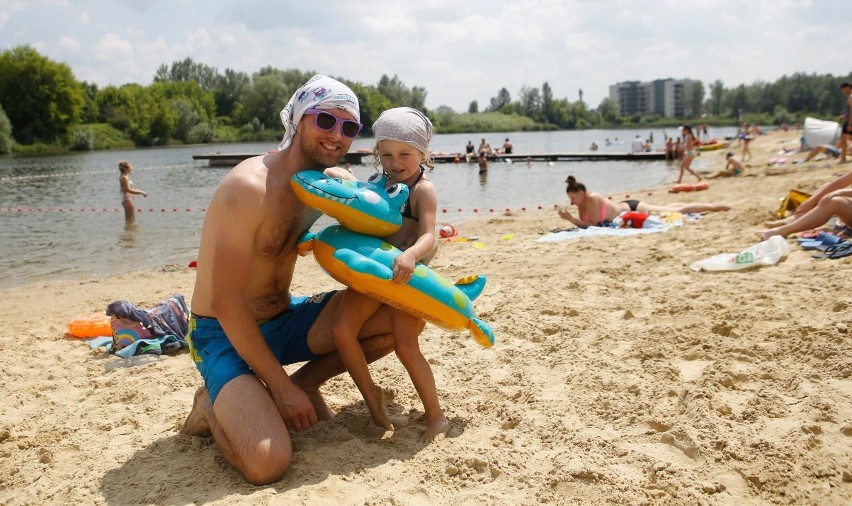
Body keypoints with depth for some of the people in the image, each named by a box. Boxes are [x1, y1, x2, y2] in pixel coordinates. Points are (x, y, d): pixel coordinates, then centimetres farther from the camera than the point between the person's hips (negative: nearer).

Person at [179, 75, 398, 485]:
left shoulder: (330, 181, 0)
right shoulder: (250, 186, -24)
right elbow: (225, 301, -24)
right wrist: (279, 386, -20)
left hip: (285, 319, 7)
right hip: (225, 334, -7)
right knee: (267, 463, -29)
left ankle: (306, 381, 7)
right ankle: (213, 406, 3)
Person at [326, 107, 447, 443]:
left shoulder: (422, 189, -9)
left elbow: (429, 237, -22)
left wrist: (411, 255, -43)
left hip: (406, 276, -6)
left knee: (405, 346, -12)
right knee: (342, 330, -9)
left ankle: (435, 415, 8)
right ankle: (372, 401, 10)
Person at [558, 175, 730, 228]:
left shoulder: (592, 198, -30)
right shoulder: (582, 204, -7)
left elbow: (594, 224, -30)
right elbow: (583, 223, -2)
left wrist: (570, 218, -33)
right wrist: (570, 218, -18)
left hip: (632, 209, -7)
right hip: (626, 208, 7)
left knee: (676, 212, 4)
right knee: (668, 209, 25)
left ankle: (714, 206, 17)